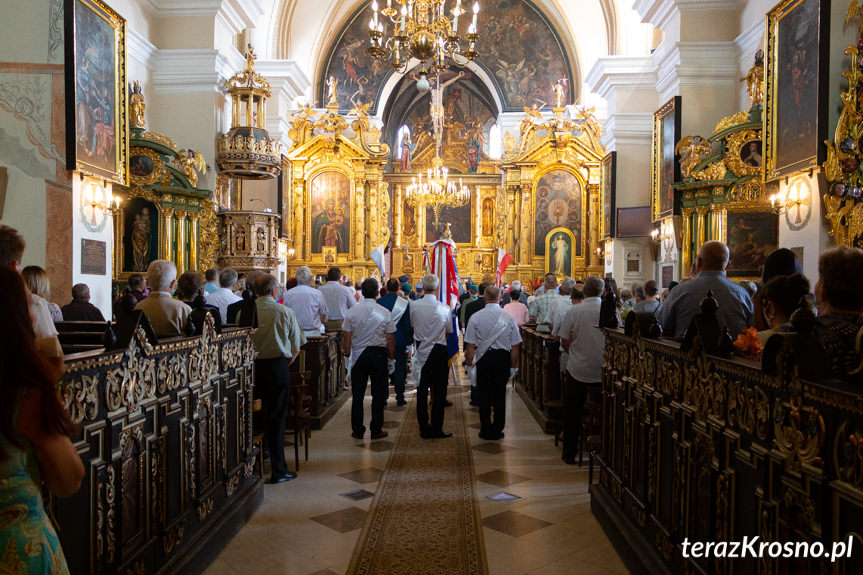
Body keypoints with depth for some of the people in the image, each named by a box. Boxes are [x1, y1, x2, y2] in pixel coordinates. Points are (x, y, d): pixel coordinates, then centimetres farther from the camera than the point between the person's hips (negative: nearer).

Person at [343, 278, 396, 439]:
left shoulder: (352, 312, -4)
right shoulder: (384, 313, -7)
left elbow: (346, 338, -2)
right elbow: (390, 340, -4)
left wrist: (347, 356, 9)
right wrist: (391, 359, 7)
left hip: (358, 355, 1)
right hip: (379, 354, -1)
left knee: (357, 394, 9)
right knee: (378, 393, 7)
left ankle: (357, 430, 14)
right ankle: (376, 430, 12)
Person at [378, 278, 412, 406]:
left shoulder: (378, 302, -6)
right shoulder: (405, 303, -8)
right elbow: (408, 324, -5)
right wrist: (409, 340, 5)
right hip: (400, 341, -1)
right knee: (400, 368, 7)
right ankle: (400, 397, 7)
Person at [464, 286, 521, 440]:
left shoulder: (476, 317, -9)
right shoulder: (509, 318, -4)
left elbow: (470, 346, -8)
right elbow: (515, 347, -1)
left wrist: (470, 364, 2)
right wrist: (513, 366, 8)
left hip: (483, 359, -1)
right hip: (503, 358, 1)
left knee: (484, 395, 11)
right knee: (500, 395, 11)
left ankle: (486, 431, 18)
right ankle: (497, 431, 18)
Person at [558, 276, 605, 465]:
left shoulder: (573, 311, -10)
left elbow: (564, 342, -3)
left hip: (578, 370, -1)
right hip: (604, 371, 1)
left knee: (572, 413, 13)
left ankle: (569, 454, 19)